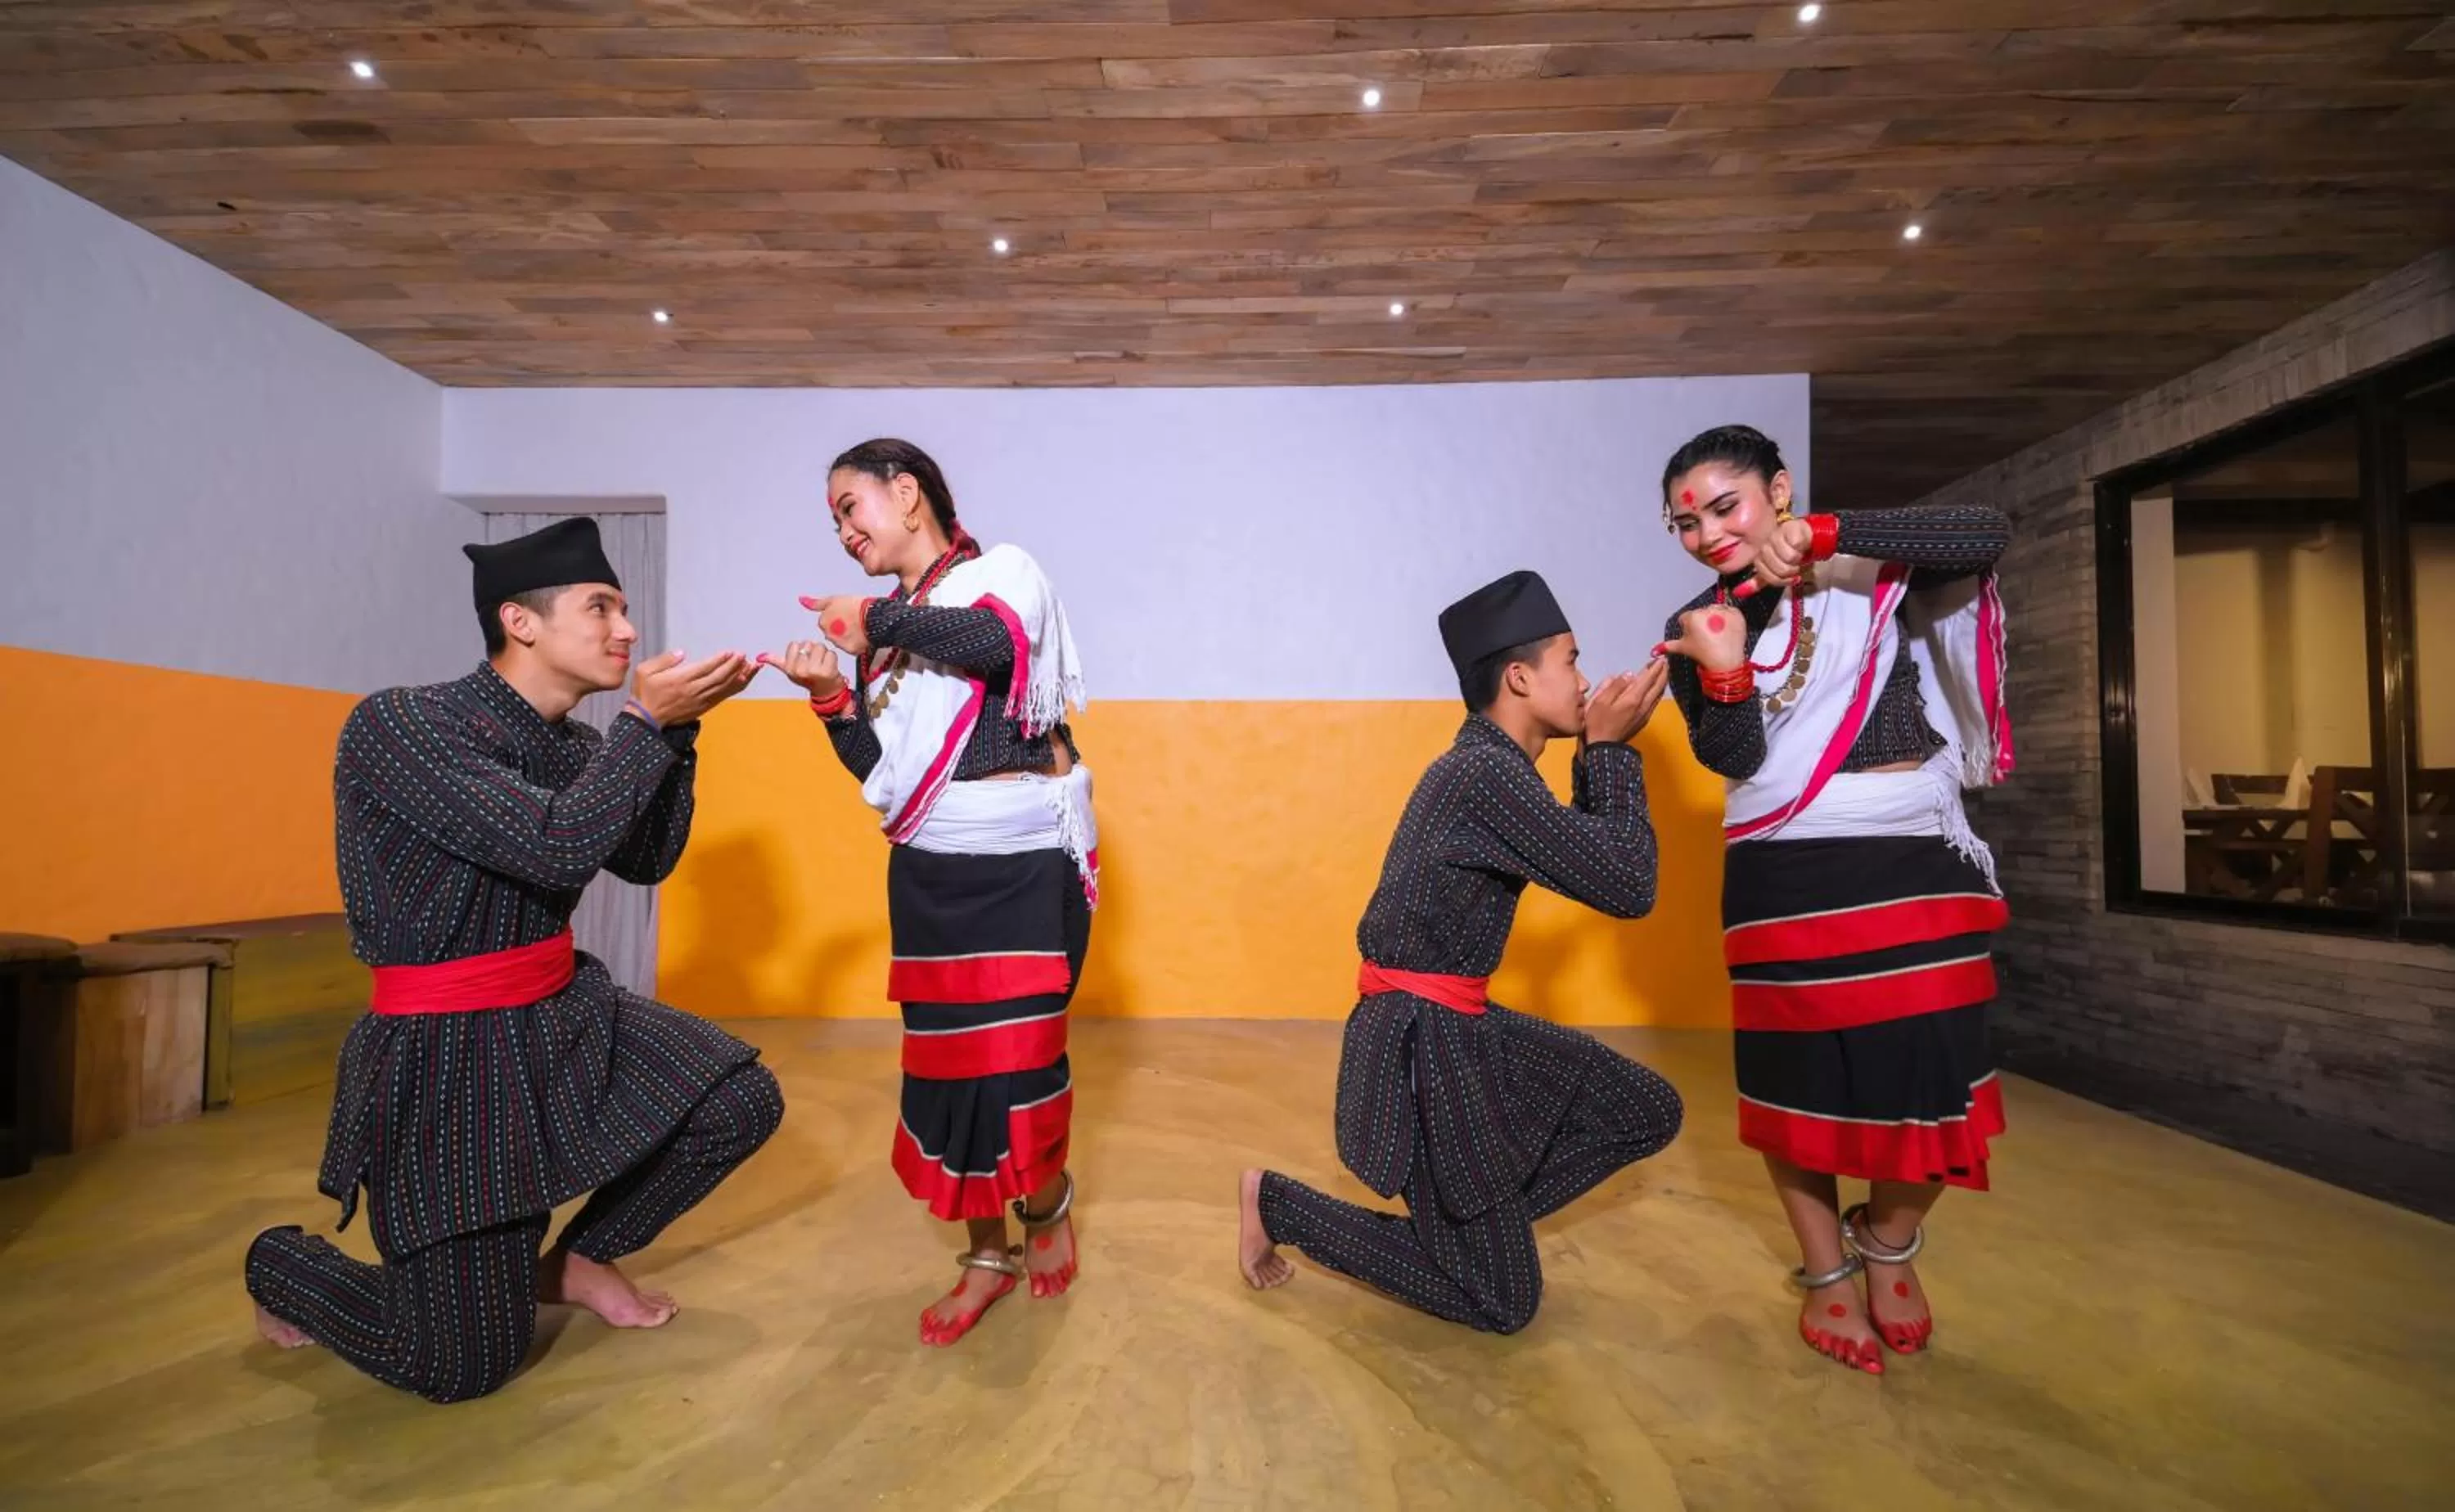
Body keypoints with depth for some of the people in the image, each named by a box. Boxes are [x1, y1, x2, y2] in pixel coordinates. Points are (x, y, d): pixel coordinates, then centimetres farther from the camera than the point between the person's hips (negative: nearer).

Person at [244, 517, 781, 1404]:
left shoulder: (569, 745, 3)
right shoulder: (394, 726, -19)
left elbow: (648, 860, 7)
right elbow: (556, 847, -30)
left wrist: (679, 726, -4)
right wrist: (647, 721, -22)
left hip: (564, 1015, 7)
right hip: (444, 1050, -7)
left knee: (743, 1102, -4)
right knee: (468, 1365, -2)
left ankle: (578, 1259, 21)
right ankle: (282, 1265, 29)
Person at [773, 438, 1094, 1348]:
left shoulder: (1004, 571, -1)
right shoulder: (883, 631, 14)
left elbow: (1000, 641, -27)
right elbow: (879, 773, 9)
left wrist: (881, 622, -16)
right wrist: (830, 697, -5)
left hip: (1026, 868, -5)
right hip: (929, 876, 6)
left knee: (1018, 1061, -6)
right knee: (945, 1063, 6)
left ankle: (1048, 1208, 26)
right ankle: (988, 1256, 25)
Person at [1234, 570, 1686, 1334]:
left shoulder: (1486, 764, 9)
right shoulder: (1489, 773, -23)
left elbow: (1581, 855, 17)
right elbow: (1627, 887, -19)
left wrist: (1597, 754, 6)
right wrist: (1612, 748, -11)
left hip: (1458, 1023, 10)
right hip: (1421, 1037, -10)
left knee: (1648, 1110, 13)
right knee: (1504, 1302, 5)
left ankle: (1473, 1221, 19)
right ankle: (1277, 1202, 11)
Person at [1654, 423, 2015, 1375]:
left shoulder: (1877, 572, 0)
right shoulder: (1697, 627, 3)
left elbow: (1988, 539, -20)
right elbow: (1732, 759, -7)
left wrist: (1831, 538, -23)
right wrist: (1725, 671, -25)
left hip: (1916, 857, 0)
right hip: (1785, 874, 1)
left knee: (1933, 1074, 1)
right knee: (1797, 1075, 6)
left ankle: (1888, 1248, 31)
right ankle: (1825, 1274, 28)